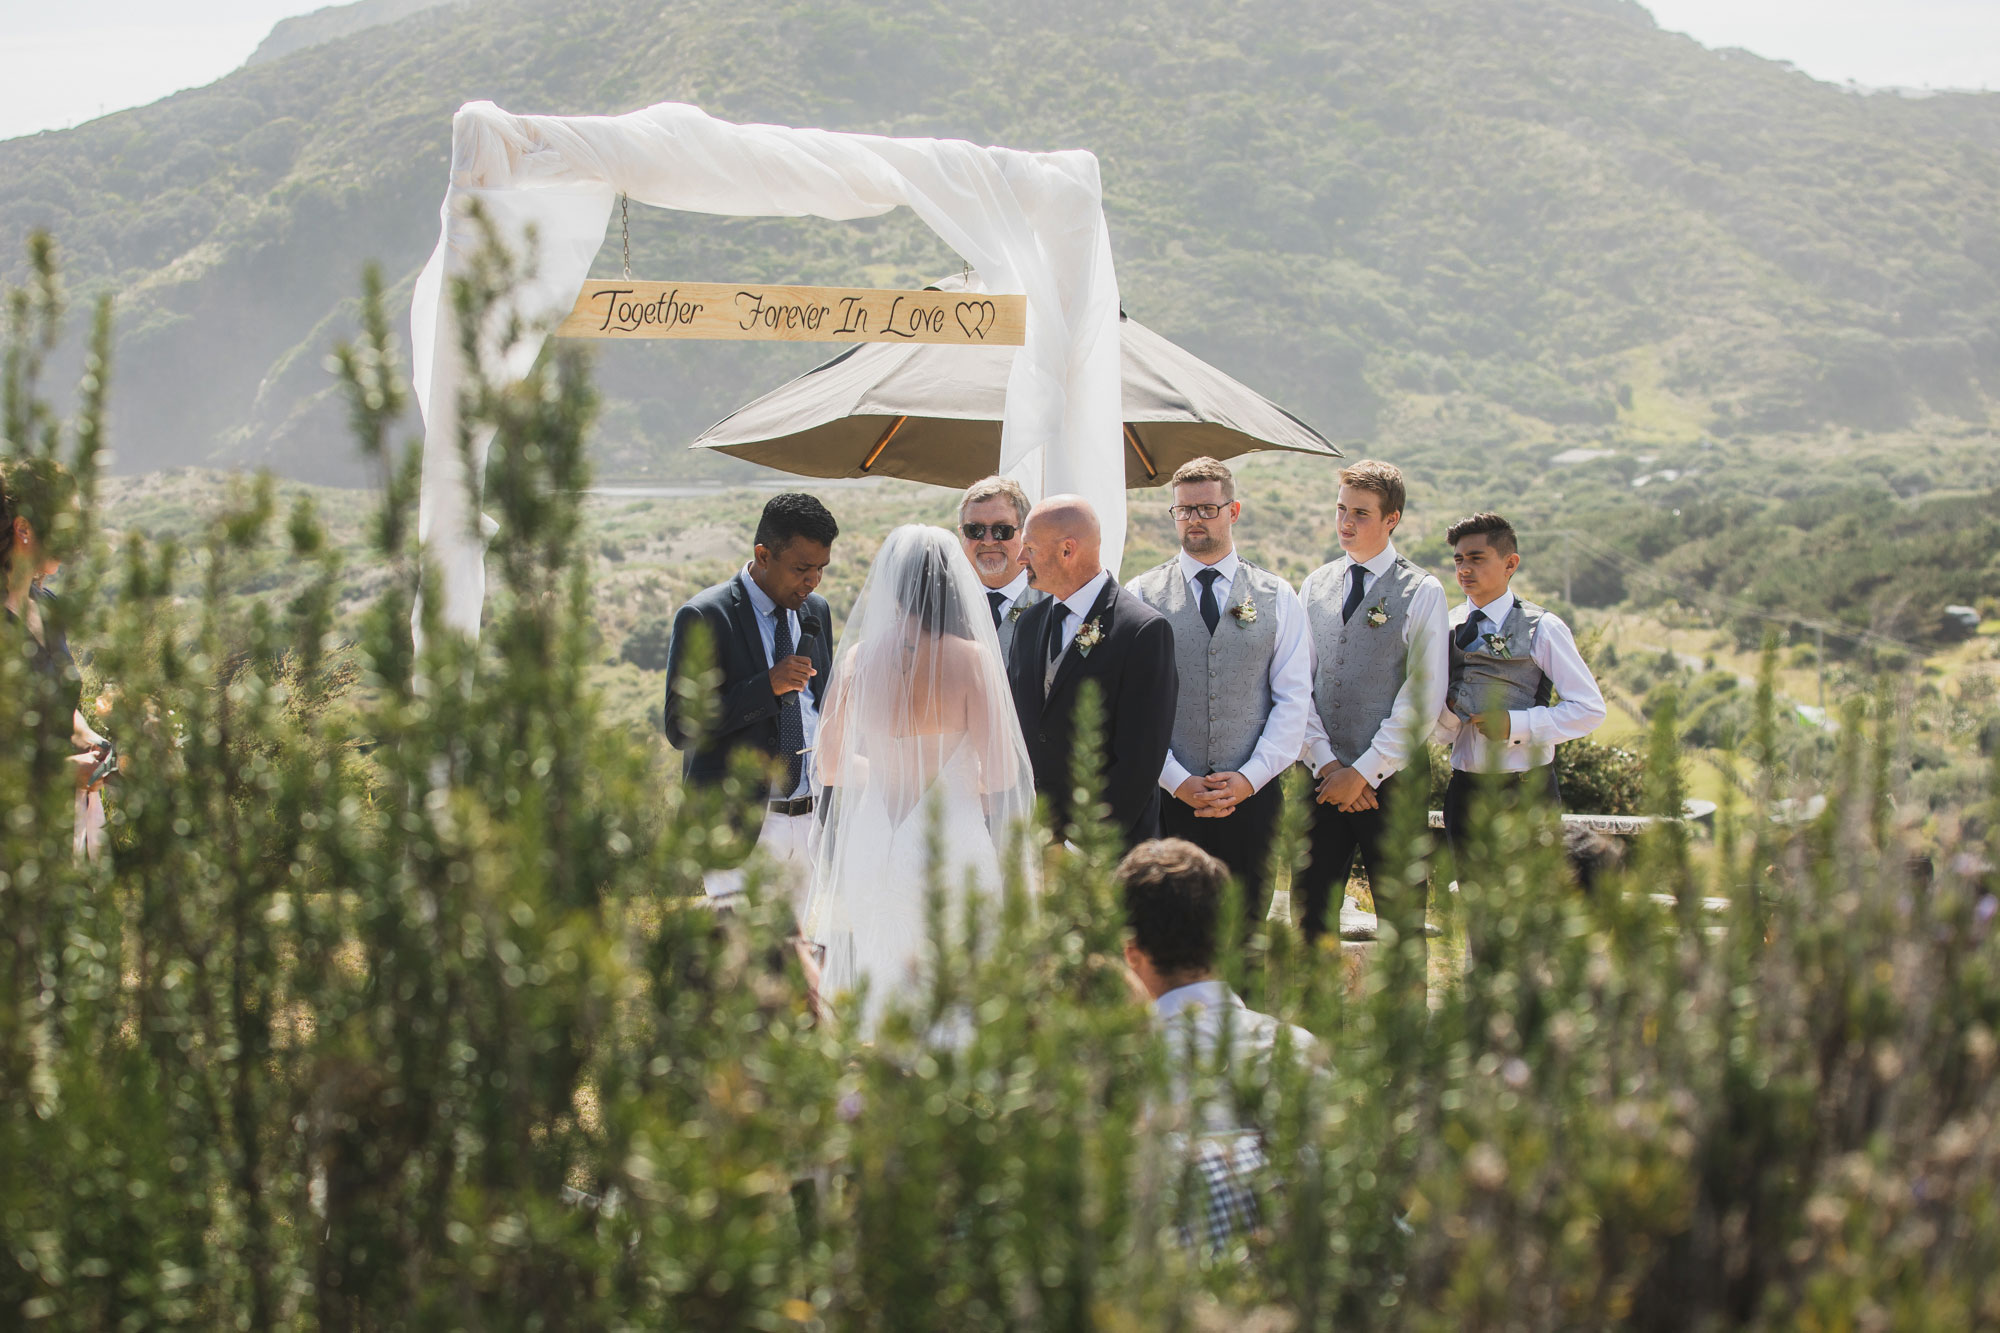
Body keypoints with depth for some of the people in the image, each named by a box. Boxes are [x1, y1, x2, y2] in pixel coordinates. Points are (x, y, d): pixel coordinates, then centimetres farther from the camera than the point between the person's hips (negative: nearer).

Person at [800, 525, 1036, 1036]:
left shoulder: (859, 657, -1)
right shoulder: (972, 658, -10)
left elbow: (829, 763, 10)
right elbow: (999, 773, -10)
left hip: (872, 841, 4)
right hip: (952, 839, -4)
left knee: (877, 978, 14)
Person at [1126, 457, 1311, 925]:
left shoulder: (1277, 598, 8)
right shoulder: (1141, 596, 4)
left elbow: (1294, 699, 4)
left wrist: (1250, 777, -8)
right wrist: (1177, 780, -9)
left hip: (1252, 795, 1)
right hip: (1167, 795, -1)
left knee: (1244, 928, 4)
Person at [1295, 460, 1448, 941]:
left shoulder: (1422, 593, -3)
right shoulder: (1315, 586, 10)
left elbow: (1423, 698, -9)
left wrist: (1363, 772, -11)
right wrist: (1326, 762, -5)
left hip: (1390, 778, -3)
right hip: (1324, 777, 4)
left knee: (1400, 918, 2)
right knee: (1309, 908, 4)